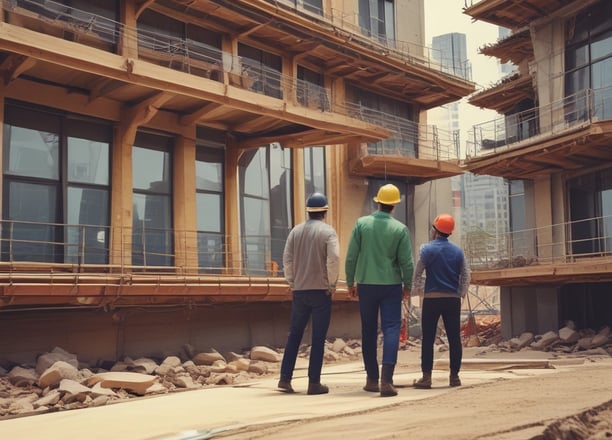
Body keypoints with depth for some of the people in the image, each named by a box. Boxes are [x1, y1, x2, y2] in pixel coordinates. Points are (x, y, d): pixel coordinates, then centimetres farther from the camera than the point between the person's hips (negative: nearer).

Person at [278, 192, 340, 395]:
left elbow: (287, 259, 4)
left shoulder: (296, 231, 6)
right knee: (318, 338, 1)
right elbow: (333, 259, -15)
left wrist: (292, 282, 13)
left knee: (294, 335, 12)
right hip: (321, 290, -4)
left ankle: (285, 378, 10)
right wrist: (332, 283, -4)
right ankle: (314, 382, 3)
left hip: (299, 290, 4)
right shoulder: (328, 232, -6)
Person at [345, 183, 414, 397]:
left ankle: (372, 379, 17)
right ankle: (386, 379, -14)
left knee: (369, 332, 11)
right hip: (391, 285, -2)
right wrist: (407, 285, 11)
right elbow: (406, 262, -3)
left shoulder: (361, 223, -2)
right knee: (391, 329, -1)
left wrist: (350, 282, 9)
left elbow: (351, 256, -2)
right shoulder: (400, 229, -5)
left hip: (366, 284, 2)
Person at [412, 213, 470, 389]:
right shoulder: (458, 251, 8)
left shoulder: (427, 249, -3)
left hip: (432, 299, -3)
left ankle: (426, 377, -2)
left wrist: (418, 290, 12)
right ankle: (454, 376, 9)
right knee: (454, 338, 7)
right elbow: (466, 275, 10)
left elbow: (417, 274, -3)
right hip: (453, 299, 3)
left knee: (428, 339, 0)